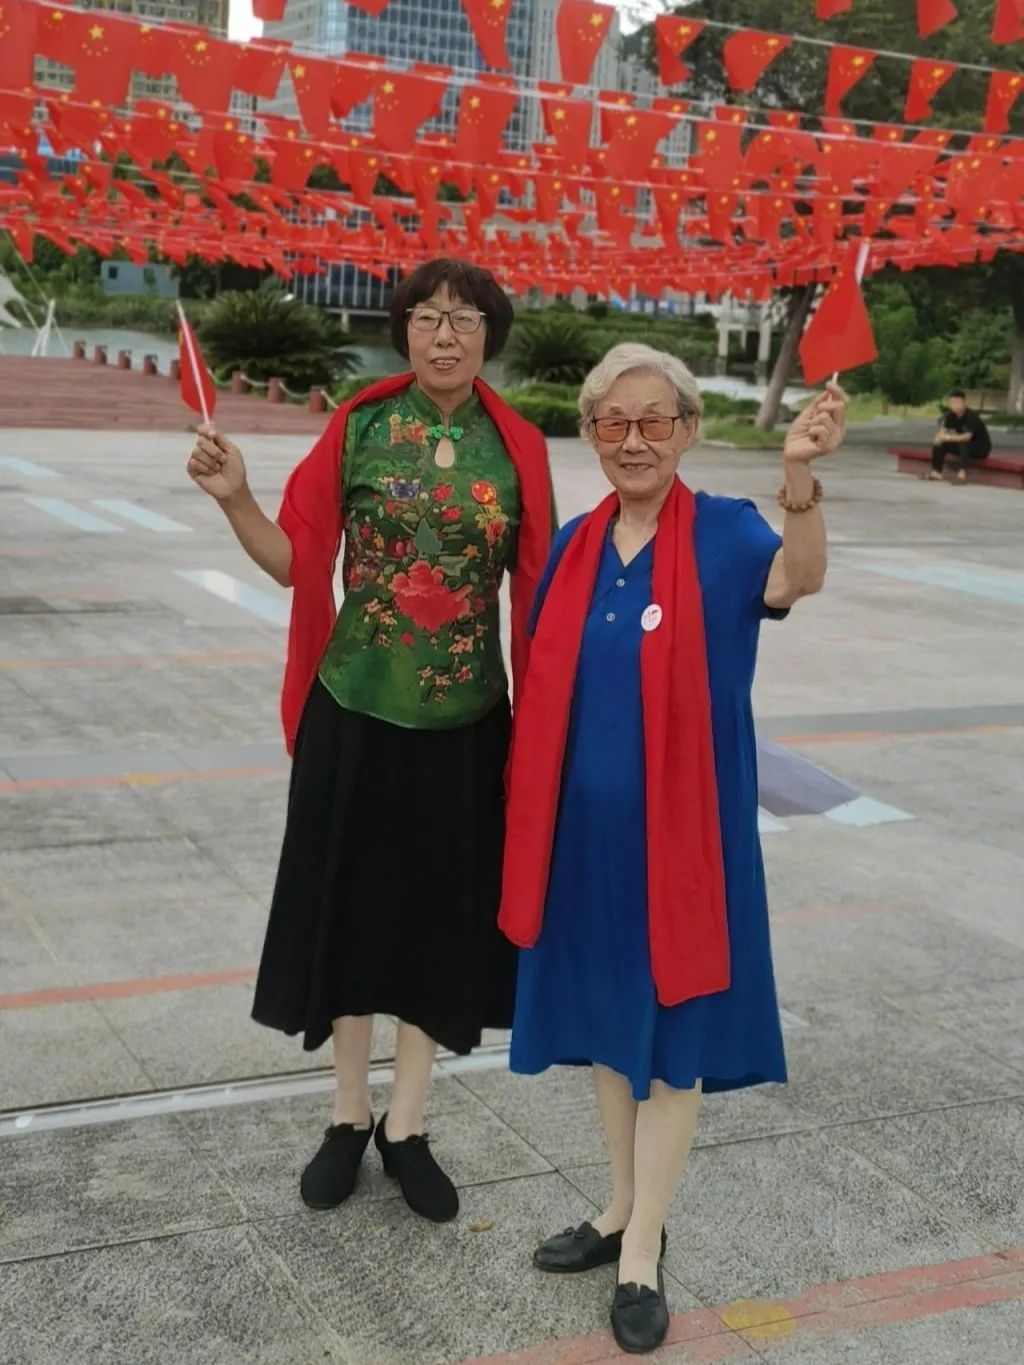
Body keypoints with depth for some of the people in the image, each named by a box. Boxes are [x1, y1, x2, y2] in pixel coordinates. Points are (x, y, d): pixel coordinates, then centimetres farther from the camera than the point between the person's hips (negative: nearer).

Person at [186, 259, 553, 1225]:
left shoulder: (518, 448, -1)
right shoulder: (358, 426, -3)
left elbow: (540, 591, 3)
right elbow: (295, 560, -3)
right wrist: (234, 498, -18)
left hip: (464, 720, 1)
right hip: (354, 710, 0)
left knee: (440, 917, 9)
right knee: (349, 908, 9)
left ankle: (406, 1126, 27)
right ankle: (349, 1117, 29)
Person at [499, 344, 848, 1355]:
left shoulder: (723, 532, -10)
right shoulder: (576, 544, 3)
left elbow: (797, 579, -33)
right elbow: (545, 686, 10)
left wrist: (799, 477, -52)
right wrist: (531, 815, 7)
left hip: (680, 829, -5)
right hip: (585, 824, 5)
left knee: (670, 1031, 6)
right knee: (603, 1015, 17)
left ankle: (643, 1253, 22)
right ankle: (624, 1210, 36)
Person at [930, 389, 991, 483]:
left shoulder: (971, 416, -27)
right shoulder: (950, 415, -6)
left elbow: (967, 437, -37)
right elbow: (942, 432, -14)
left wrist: (948, 437, -40)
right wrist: (941, 437, -37)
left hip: (981, 448, -7)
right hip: (963, 446, 7)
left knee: (963, 444, -37)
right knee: (940, 443, -10)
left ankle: (962, 474, -48)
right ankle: (936, 472, -16)